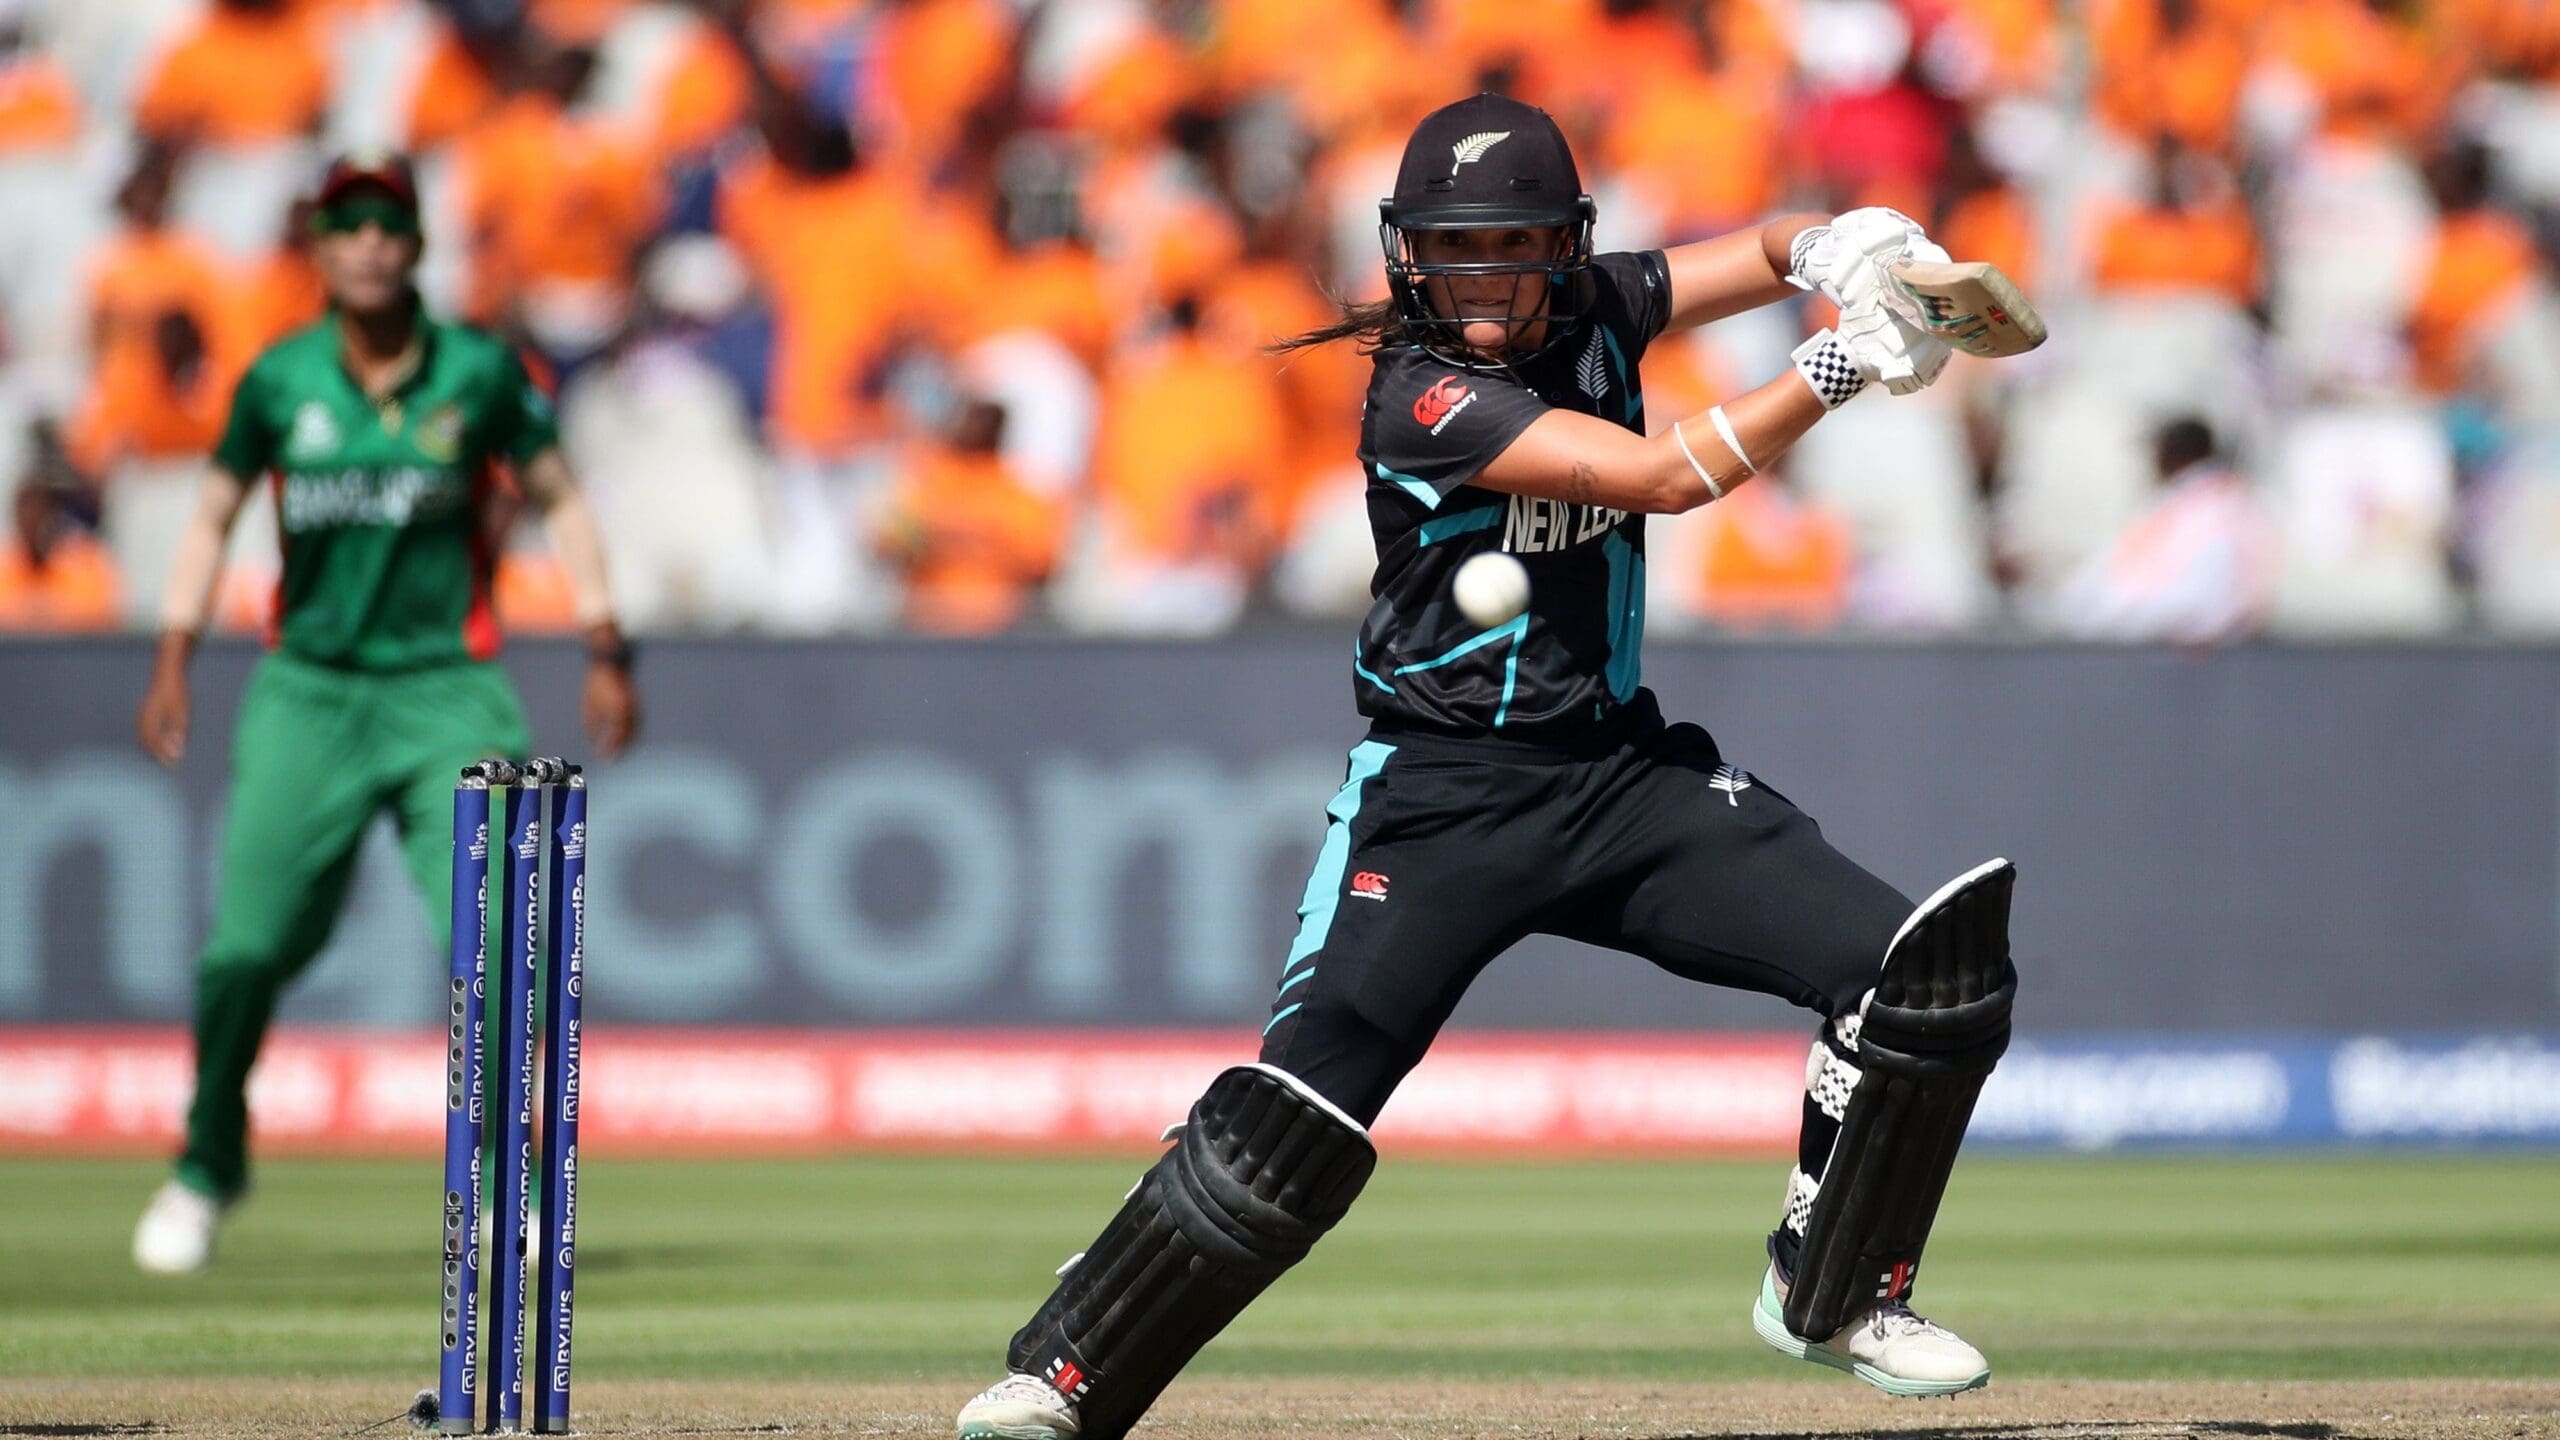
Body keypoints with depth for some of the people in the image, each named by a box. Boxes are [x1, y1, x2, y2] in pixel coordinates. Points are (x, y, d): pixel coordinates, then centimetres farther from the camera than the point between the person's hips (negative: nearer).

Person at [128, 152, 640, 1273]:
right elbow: (214, 516, 13)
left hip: (446, 689, -1)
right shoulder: (279, 381, 0)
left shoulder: (478, 373, -3)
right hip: (307, 692, 1)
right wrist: (172, 663, 6)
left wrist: (605, 653, 3)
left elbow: (558, 499, 8)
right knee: (250, 944, -2)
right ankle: (207, 1168, 20)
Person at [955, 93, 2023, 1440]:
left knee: (1925, 975, -5)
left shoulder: (1592, 310, 2)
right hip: (1445, 803, -6)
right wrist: (1838, 366, -24)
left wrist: (1835, 252, -16)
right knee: (1295, 1112, -19)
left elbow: (1765, 253, 8)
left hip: (1625, 770, 6)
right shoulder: (1421, 392, -18)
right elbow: (1662, 477, -24)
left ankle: (1831, 1290, 14)